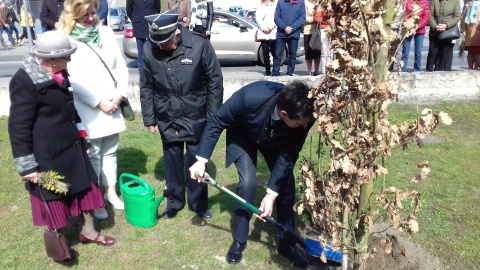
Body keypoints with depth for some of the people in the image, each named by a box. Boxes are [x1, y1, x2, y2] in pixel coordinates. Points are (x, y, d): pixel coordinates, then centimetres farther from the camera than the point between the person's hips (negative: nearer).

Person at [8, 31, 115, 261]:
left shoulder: (58, 74, 4)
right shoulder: (25, 82, -21)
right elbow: (18, 127, -18)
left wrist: (81, 137, 21)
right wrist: (27, 166, -17)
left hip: (71, 147, 8)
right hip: (47, 155, -8)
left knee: (85, 188, 17)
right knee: (53, 198, 11)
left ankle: (88, 231, 38)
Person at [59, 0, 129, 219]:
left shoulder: (106, 32, 8)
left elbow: (121, 66, 7)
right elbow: (73, 80, -13)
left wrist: (120, 94, -5)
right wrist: (99, 102, -14)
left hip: (113, 106, 5)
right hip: (88, 111, -4)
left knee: (110, 152, 15)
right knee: (93, 156, 4)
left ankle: (111, 192, 30)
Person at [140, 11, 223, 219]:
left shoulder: (200, 45, -17)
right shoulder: (149, 49, -10)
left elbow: (215, 82, -8)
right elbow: (146, 87, 2)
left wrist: (213, 116, -7)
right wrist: (149, 119, 5)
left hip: (195, 116, -2)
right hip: (166, 118, 2)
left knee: (196, 160, 10)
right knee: (172, 161, 14)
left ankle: (199, 204, 29)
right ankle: (174, 202, 34)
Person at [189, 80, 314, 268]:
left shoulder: (304, 117, -34)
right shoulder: (250, 97, -43)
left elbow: (288, 156, -23)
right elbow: (216, 123, -27)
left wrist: (271, 194, -26)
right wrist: (201, 160, -26)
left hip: (275, 141, 3)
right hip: (243, 136, -2)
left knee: (287, 183, -6)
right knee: (248, 182, -16)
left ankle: (287, 243, 13)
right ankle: (239, 240, 7)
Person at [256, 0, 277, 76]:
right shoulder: (260, 6, 18)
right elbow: (258, 18, 6)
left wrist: (269, 27, -12)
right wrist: (263, 28, -8)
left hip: (273, 34, -2)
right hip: (263, 34, 2)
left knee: (275, 53, -5)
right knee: (265, 53, 1)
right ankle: (267, 70, 7)